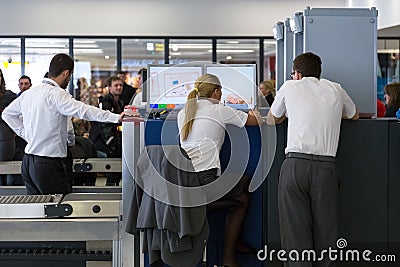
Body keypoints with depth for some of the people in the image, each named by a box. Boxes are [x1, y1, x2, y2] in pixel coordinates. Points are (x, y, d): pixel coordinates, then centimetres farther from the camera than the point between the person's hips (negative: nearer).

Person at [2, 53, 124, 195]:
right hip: (48, 164, -8)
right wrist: (116, 118, -29)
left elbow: (7, 114, 24)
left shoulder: (28, 93, 11)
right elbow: (83, 110, -26)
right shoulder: (57, 94, -15)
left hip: (28, 162, 9)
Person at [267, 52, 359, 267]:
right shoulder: (335, 89, 17)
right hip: (326, 166, 2)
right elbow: (354, 115, 37)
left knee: (295, 228, 0)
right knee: (325, 227, 4)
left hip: (295, 164, -1)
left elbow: (271, 120, 26)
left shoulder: (290, 87, 11)